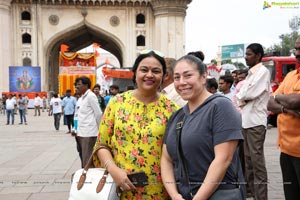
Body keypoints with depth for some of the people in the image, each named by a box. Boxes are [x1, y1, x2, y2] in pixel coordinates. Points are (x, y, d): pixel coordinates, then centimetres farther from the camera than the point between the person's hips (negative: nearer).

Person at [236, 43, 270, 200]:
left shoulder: (263, 71, -7)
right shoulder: (251, 73, 19)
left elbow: (251, 94, -16)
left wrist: (240, 96, 1)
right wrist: (242, 100, -2)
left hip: (255, 122, -9)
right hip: (246, 121, 9)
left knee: (257, 160, -7)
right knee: (248, 160, 13)